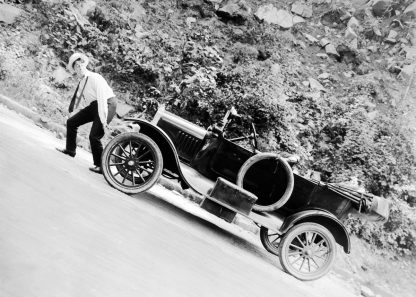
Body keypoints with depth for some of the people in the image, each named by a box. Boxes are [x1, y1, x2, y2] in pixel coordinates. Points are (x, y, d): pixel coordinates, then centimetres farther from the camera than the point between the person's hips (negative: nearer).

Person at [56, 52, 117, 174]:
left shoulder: (95, 78, -21)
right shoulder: (82, 82, 4)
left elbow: (102, 99, -26)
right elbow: (78, 96, 15)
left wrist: (103, 121, -29)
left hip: (107, 105, -9)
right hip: (93, 106, 9)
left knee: (94, 136, -17)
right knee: (71, 122, 13)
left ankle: (100, 166, -2)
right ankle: (70, 150, 31)